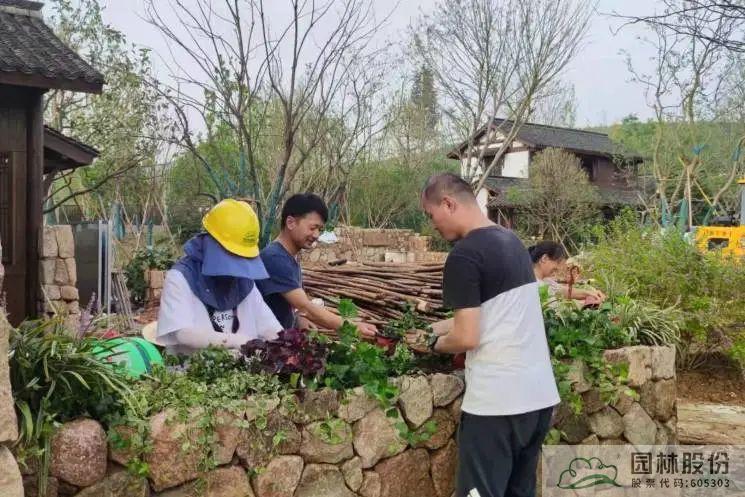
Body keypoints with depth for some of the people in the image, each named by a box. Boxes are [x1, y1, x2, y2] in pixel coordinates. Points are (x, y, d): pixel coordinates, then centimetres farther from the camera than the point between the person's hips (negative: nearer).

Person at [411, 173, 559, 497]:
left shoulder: (464, 255, -15)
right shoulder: (513, 241, 11)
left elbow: (467, 338, -17)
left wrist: (434, 343, 3)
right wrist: (441, 331, 20)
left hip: (496, 403, -8)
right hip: (540, 395, 8)